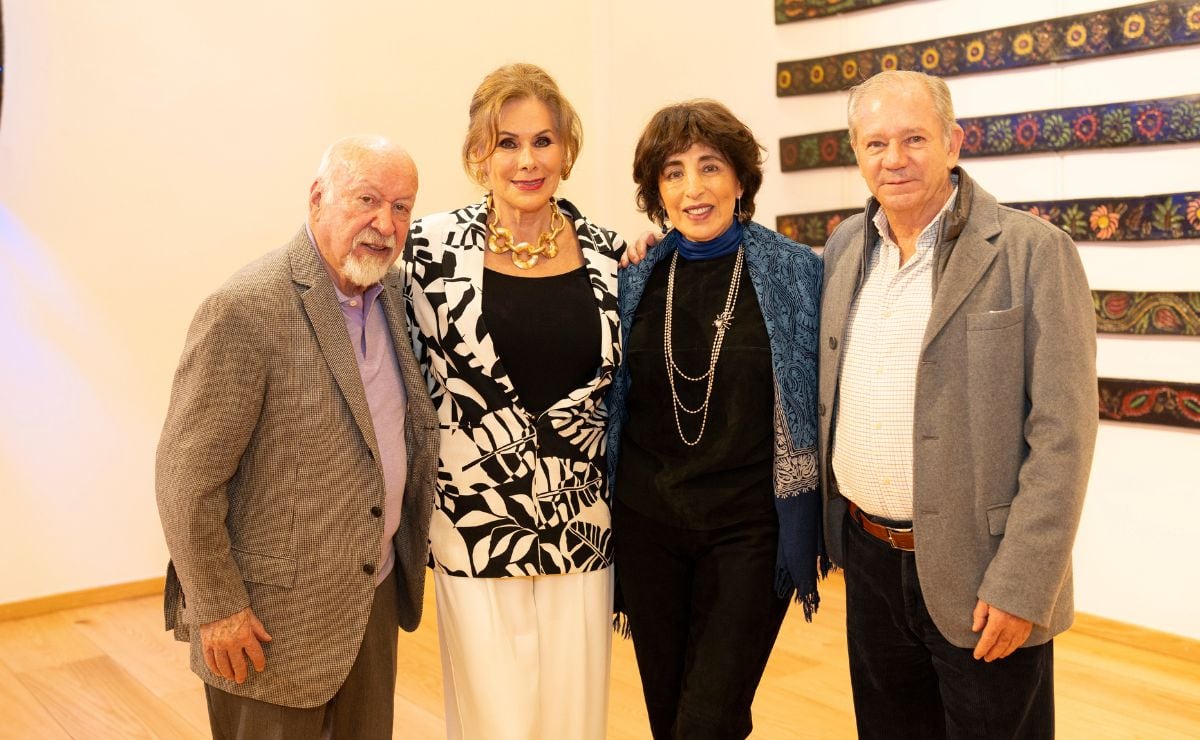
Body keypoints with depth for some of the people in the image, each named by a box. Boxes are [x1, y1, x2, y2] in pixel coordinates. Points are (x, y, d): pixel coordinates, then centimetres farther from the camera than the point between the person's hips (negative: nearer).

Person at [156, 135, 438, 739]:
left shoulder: (392, 292, 2)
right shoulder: (246, 310, -20)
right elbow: (185, 475, -18)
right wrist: (218, 607, -14)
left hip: (378, 594, 7)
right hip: (273, 620, -6)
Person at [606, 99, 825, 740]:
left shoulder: (798, 274, -6)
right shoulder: (634, 282, 2)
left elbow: (824, 404, -3)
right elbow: (611, 401, 10)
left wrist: (817, 521, -6)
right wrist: (603, 513, 8)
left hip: (750, 526, -3)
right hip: (646, 523, 3)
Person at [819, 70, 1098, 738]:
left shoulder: (1034, 252, -11)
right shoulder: (844, 248, 5)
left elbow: (1061, 436, -14)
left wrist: (1020, 587, -16)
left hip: (978, 580, -5)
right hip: (868, 559, 5)